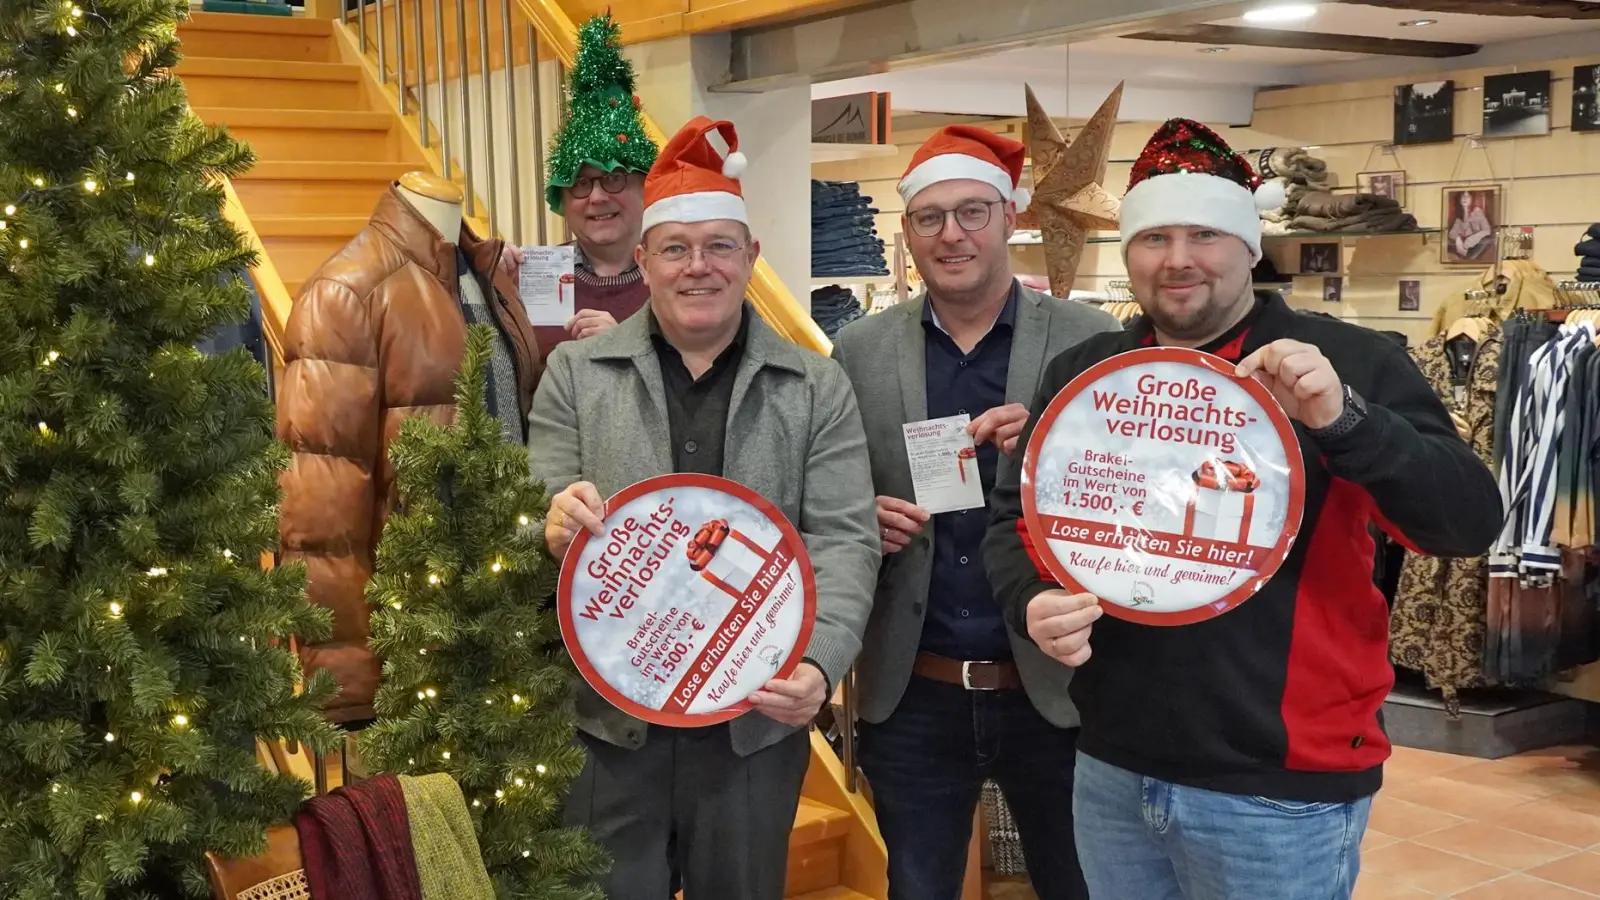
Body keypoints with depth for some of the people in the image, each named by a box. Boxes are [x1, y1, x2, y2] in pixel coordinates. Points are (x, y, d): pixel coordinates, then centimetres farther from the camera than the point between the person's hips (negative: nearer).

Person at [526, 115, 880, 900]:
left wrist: (819, 664, -20)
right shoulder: (574, 373, 3)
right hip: (610, 717, 0)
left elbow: (845, 538, -4)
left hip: (757, 718, 0)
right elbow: (543, 517, 2)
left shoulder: (817, 387, 1)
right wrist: (555, 528, -23)